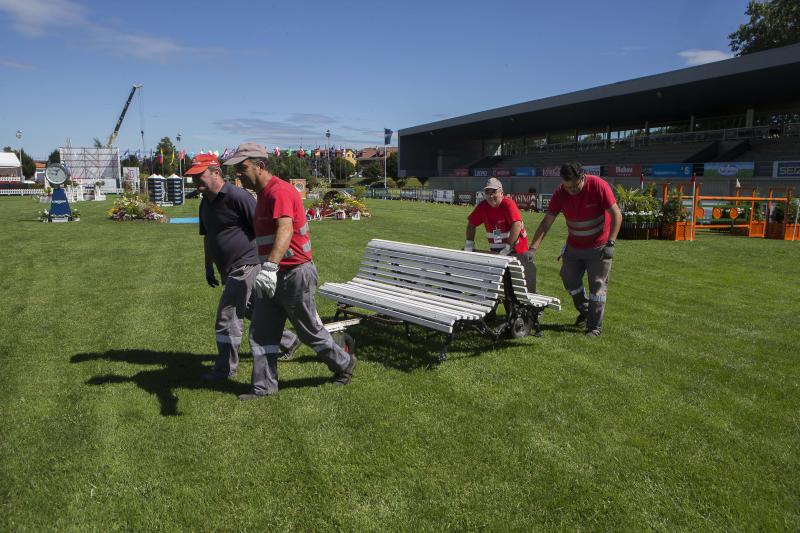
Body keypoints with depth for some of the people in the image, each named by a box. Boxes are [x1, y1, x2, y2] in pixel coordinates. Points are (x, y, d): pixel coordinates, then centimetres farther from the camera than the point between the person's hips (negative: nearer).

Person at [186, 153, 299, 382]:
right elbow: (207, 238, 23)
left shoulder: (237, 197, -17)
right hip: (229, 271, 9)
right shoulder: (205, 203, 12)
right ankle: (288, 341, 38)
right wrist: (209, 268, 23)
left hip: (245, 267, -9)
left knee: (227, 318, -5)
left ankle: (225, 369, 11)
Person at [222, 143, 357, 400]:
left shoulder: (279, 191, -20)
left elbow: (285, 230, -38)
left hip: (295, 275, -9)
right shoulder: (264, 195, 12)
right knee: (260, 332, 8)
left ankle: (344, 363, 29)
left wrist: (270, 267, -52)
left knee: (310, 331, 7)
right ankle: (264, 386, 18)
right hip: (273, 276, 9)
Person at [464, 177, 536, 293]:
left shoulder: (508, 204, -19)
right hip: (495, 252, 5)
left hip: (516, 251, -5)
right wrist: (469, 244, -2)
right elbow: (471, 224, 9)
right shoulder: (482, 206, -1)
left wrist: (507, 249, -30)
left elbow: (517, 225, -30)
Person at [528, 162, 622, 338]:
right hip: (574, 246, 4)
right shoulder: (560, 193, -13)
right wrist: (533, 248, -24)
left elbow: (616, 215, -18)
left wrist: (610, 243, -26)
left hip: (599, 247, -4)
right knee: (569, 279, 11)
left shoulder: (599, 186, -22)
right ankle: (585, 311, 36)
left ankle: (594, 326, 10)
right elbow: (546, 223, -14)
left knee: (597, 285, 0)